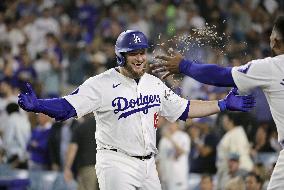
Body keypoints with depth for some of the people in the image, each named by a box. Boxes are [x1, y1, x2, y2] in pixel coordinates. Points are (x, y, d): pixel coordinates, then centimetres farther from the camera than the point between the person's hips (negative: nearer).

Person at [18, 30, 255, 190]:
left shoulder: (155, 84, 11)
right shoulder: (102, 84, -10)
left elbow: (184, 109, 19)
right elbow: (67, 106, -19)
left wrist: (224, 104, 16)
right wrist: (36, 105, -38)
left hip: (147, 165, 7)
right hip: (116, 163, -7)